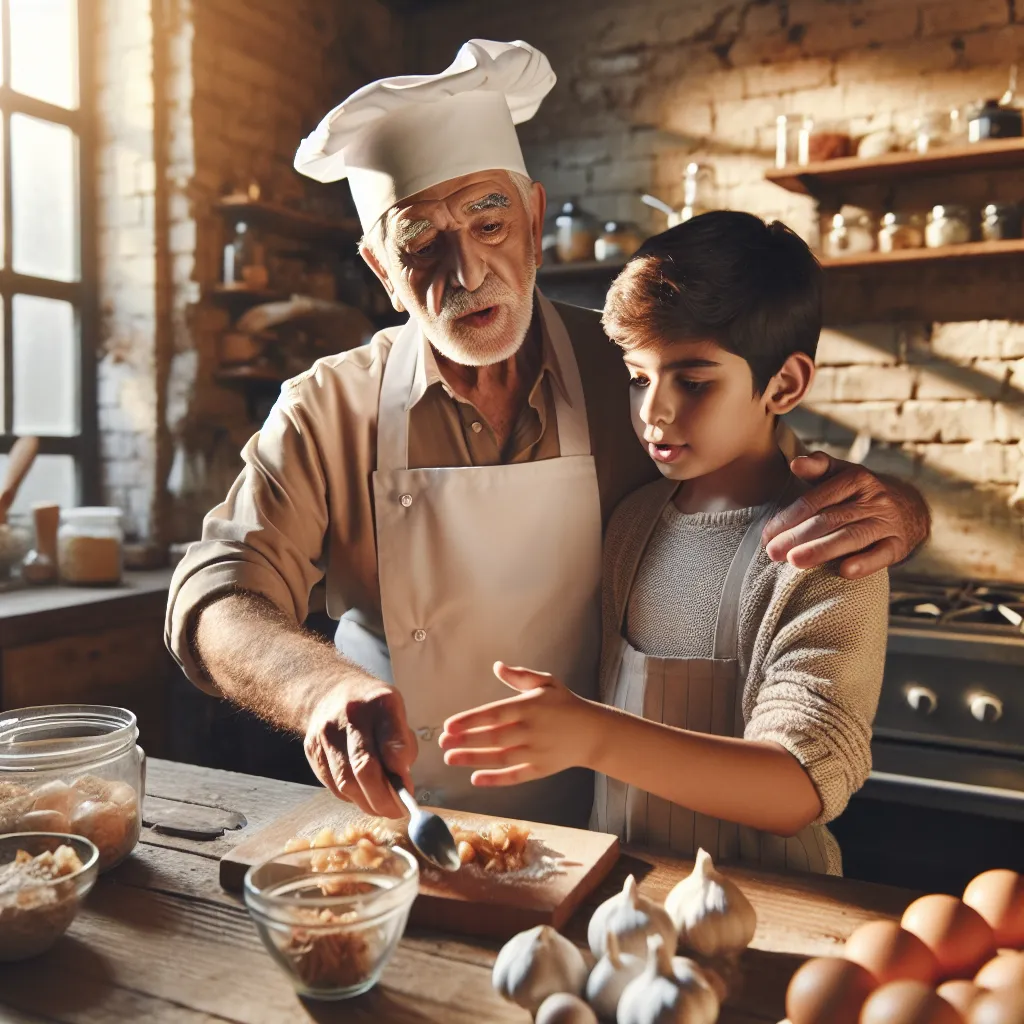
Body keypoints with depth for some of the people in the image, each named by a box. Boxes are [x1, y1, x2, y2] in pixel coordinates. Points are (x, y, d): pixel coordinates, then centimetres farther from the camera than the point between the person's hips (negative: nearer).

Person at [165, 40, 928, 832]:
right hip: (401, 831, -3)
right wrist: (323, 689, -33)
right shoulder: (326, 413, -5)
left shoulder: (639, 377, -5)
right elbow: (215, 596, -11)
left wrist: (891, 511, -23)